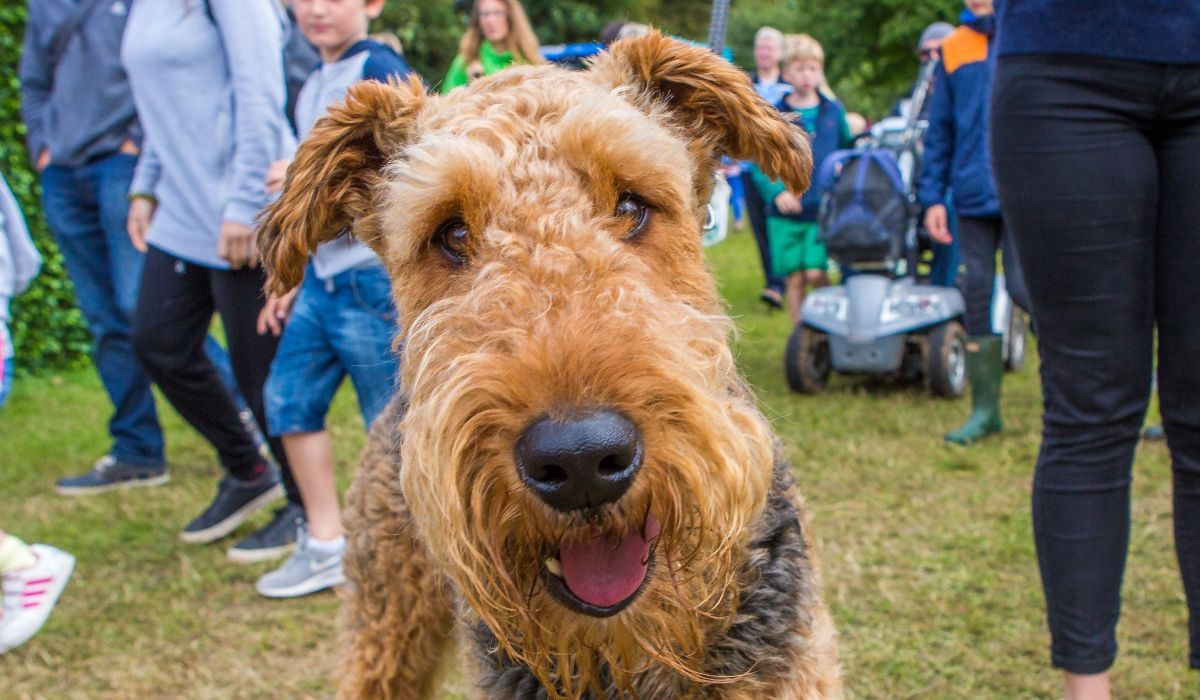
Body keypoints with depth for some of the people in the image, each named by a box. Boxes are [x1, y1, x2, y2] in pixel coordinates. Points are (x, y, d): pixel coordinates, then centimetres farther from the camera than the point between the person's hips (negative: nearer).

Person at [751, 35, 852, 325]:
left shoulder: (834, 111, 9)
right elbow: (759, 163, 1)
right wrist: (776, 191, -14)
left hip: (825, 211, 0)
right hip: (786, 214, 0)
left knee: (816, 273, -12)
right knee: (794, 279, 2)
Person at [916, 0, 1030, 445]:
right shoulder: (954, 48, 10)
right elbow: (939, 130, 12)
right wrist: (932, 196, 6)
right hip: (974, 196, 4)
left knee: (1023, 286, -13)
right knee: (977, 299, 4)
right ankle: (985, 409, 13)